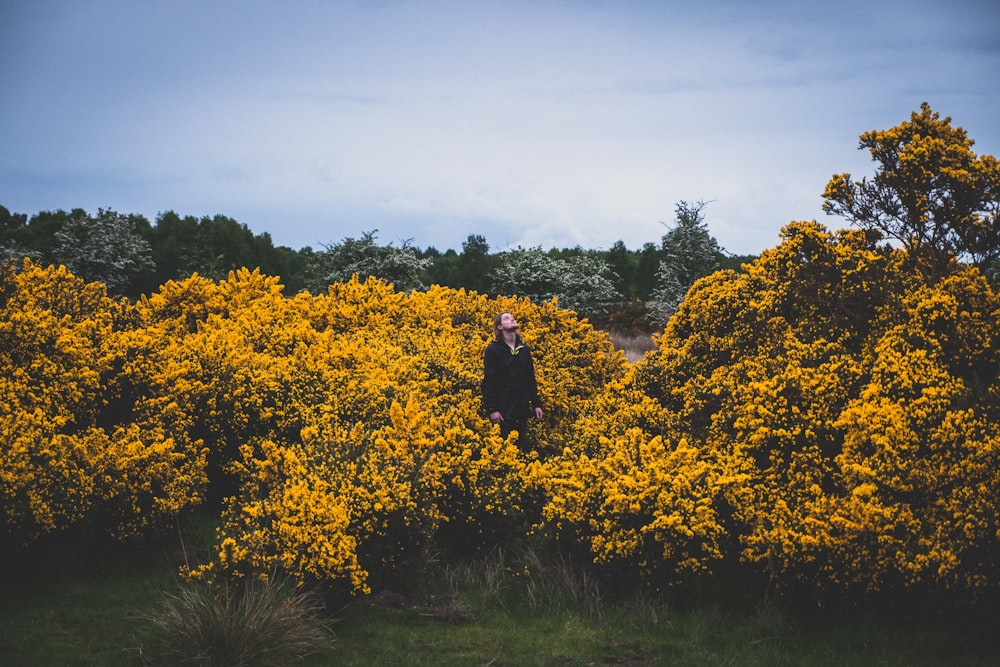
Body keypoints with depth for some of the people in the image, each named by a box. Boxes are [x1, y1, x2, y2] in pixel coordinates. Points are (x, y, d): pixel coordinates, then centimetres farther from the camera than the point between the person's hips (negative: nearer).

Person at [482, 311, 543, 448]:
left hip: (522, 408, 5)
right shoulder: (493, 350, -3)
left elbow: (531, 379, 16)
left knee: (521, 445, 6)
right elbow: (488, 382, -7)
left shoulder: (524, 349, 12)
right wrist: (491, 409, -14)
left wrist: (536, 404, 11)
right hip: (502, 409, -5)